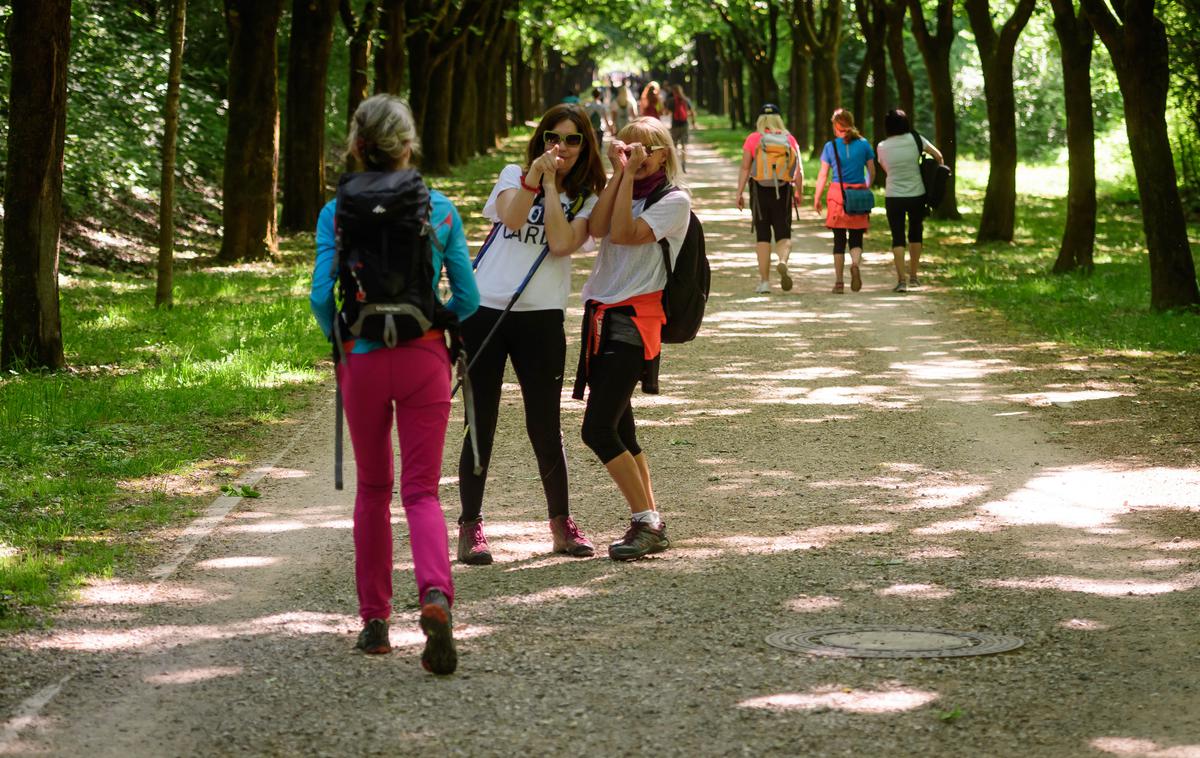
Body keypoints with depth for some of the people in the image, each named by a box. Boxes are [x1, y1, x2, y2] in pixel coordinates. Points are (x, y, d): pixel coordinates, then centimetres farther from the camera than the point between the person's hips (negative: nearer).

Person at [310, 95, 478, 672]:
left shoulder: (337, 213, -4)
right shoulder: (440, 210, -1)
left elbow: (322, 296, -10)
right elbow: (467, 299, 0)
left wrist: (340, 340, 10)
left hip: (363, 362, 0)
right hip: (424, 359, 0)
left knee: (372, 490, 16)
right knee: (422, 490, 2)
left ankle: (375, 620, 20)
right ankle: (435, 594, -26)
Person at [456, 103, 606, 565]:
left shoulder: (588, 198, 8)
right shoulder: (514, 175, 9)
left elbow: (561, 243, -10)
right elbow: (512, 217, -10)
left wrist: (551, 185, -8)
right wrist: (535, 175, -20)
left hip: (541, 318, 0)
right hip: (484, 308, 0)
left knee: (545, 426, 2)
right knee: (480, 424, 1)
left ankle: (561, 523, 18)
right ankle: (470, 528, 8)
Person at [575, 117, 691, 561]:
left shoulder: (674, 200, -2)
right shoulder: (622, 191, 17)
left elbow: (625, 233, -17)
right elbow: (597, 228, -4)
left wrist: (632, 174, -12)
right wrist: (619, 172, -5)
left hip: (636, 320, -8)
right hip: (602, 315, 8)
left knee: (598, 430, -15)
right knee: (619, 431, 8)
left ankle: (646, 523, -8)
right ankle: (651, 525, 15)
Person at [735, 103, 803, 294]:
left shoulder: (753, 139, -3)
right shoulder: (789, 139, 2)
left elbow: (745, 168, -6)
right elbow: (798, 170, 0)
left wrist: (739, 193, -4)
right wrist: (799, 193, 10)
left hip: (760, 191, 0)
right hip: (783, 191, 0)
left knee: (762, 237, 7)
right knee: (784, 235, 7)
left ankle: (764, 281, 8)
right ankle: (783, 261, -25)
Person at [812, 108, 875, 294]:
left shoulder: (830, 146, -2)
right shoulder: (863, 144, 2)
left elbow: (823, 175, 0)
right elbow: (872, 172, 8)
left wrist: (816, 199, 8)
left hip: (837, 193, -1)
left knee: (839, 239, 5)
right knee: (856, 238, 8)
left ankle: (839, 282, 4)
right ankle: (856, 264, -23)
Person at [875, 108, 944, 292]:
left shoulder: (882, 147, -5)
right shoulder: (915, 139, -7)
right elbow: (938, 156, -2)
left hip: (893, 198, -1)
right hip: (917, 195, 1)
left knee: (897, 237, 4)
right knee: (916, 233, 19)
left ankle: (901, 280, -6)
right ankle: (913, 276, 24)